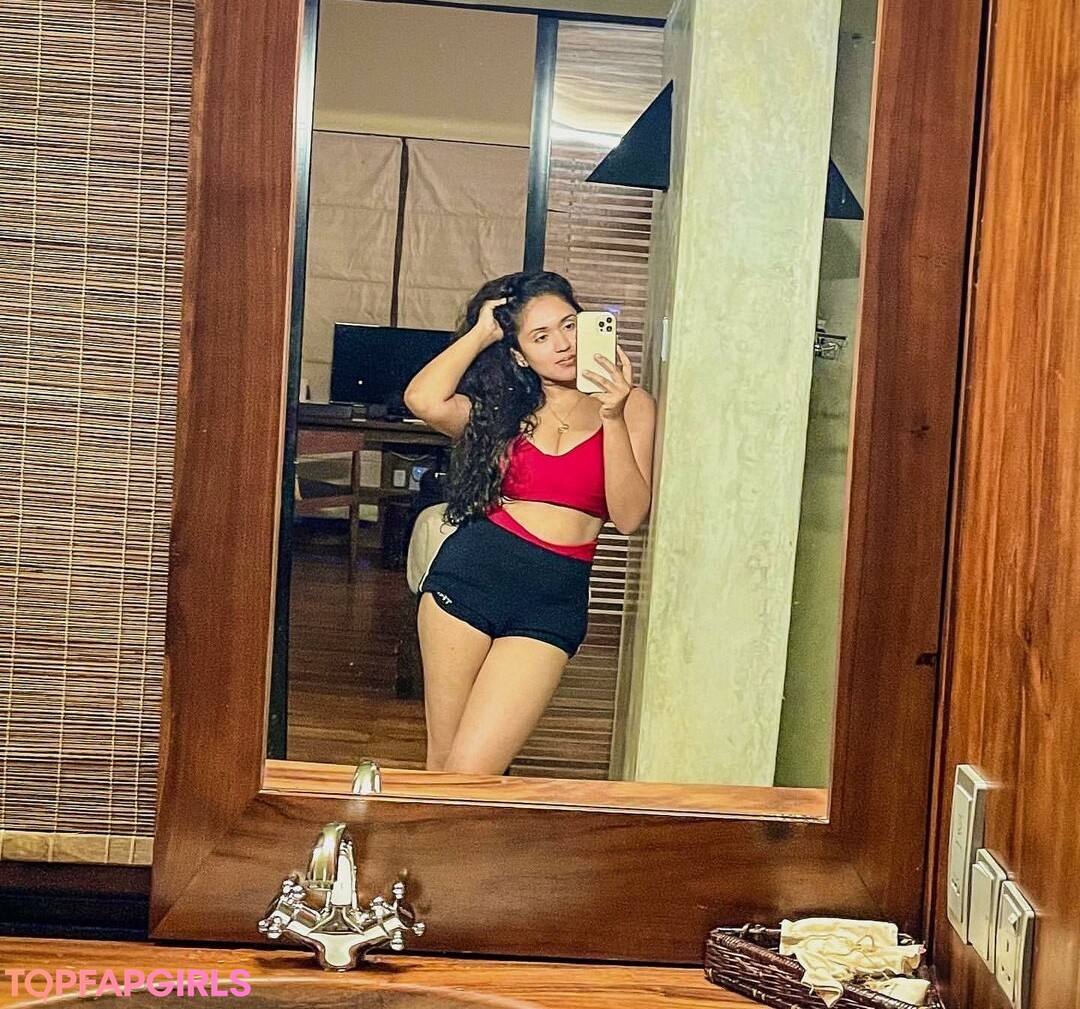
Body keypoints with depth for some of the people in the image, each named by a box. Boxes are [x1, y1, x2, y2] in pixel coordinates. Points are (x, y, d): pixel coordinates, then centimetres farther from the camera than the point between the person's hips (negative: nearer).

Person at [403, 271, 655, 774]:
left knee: (469, 772, -5)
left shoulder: (631, 405, 5)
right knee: (441, 758, 7)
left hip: (554, 601, -2)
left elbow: (629, 516, -6)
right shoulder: (503, 405, 10)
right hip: (470, 574, 2)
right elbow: (424, 400, -11)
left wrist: (613, 417, -14)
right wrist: (479, 333, 0)